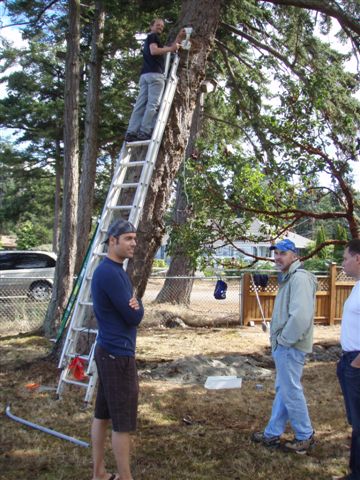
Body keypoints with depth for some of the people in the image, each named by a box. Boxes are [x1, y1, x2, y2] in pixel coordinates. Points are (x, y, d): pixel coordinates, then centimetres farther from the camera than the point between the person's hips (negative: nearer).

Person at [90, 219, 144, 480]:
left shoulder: (116, 270, 12)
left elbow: (130, 309, 12)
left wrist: (132, 305, -9)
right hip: (119, 354, -10)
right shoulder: (109, 273, -20)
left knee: (103, 414, 16)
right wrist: (137, 306, 0)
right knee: (123, 422, 0)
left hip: (109, 351, 10)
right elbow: (134, 317, -19)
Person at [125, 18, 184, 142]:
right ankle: (144, 132, -22)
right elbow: (154, 51, -13)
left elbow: (168, 48, 35)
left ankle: (131, 132, -9)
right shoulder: (153, 36, 6)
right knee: (153, 104, -14)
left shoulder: (150, 39, 35)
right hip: (154, 74, -9)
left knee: (140, 104, 0)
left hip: (145, 74, 9)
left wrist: (179, 37, 30)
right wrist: (171, 48, -7)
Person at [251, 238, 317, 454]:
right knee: (282, 390, 16)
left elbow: (301, 316, -28)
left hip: (291, 347, -10)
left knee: (291, 391, 1)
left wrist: (285, 339, -18)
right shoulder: (288, 278, 15)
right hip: (283, 346, 10)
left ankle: (305, 436, 15)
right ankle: (272, 434, 26)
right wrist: (279, 339, 13)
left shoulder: (300, 278, -18)